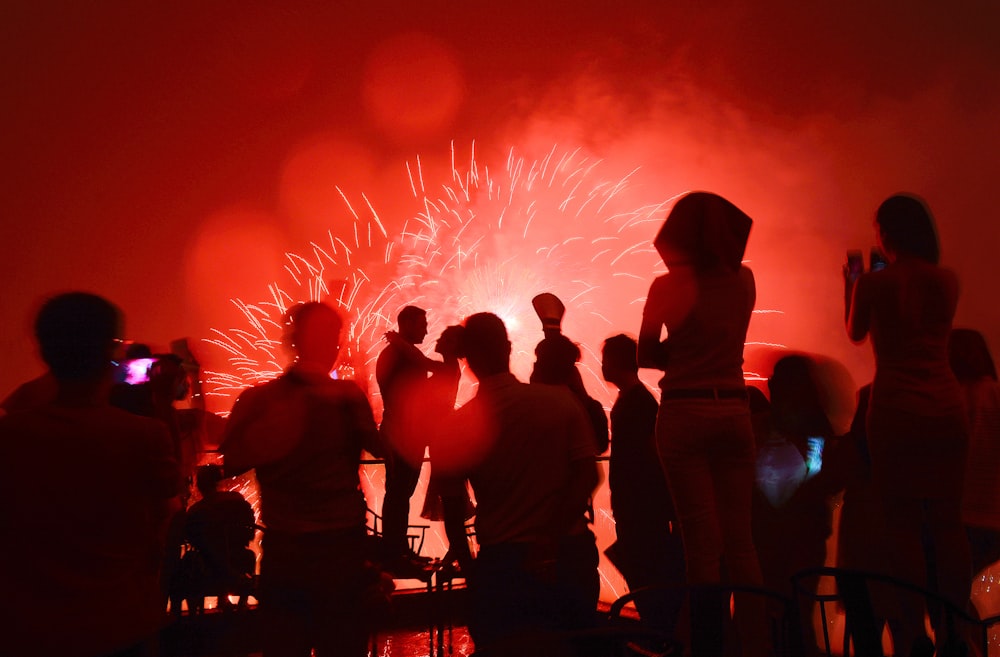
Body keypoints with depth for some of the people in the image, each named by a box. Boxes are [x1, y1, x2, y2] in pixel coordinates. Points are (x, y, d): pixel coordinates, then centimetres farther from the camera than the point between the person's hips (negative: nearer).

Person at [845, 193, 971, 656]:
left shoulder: (874, 283, -6)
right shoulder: (948, 280, 5)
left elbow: (856, 333, 11)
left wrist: (851, 284, 26)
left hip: (896, 413, -4)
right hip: (946, 410, 4)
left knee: (904, 523, 1)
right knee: (948, 522, 8)